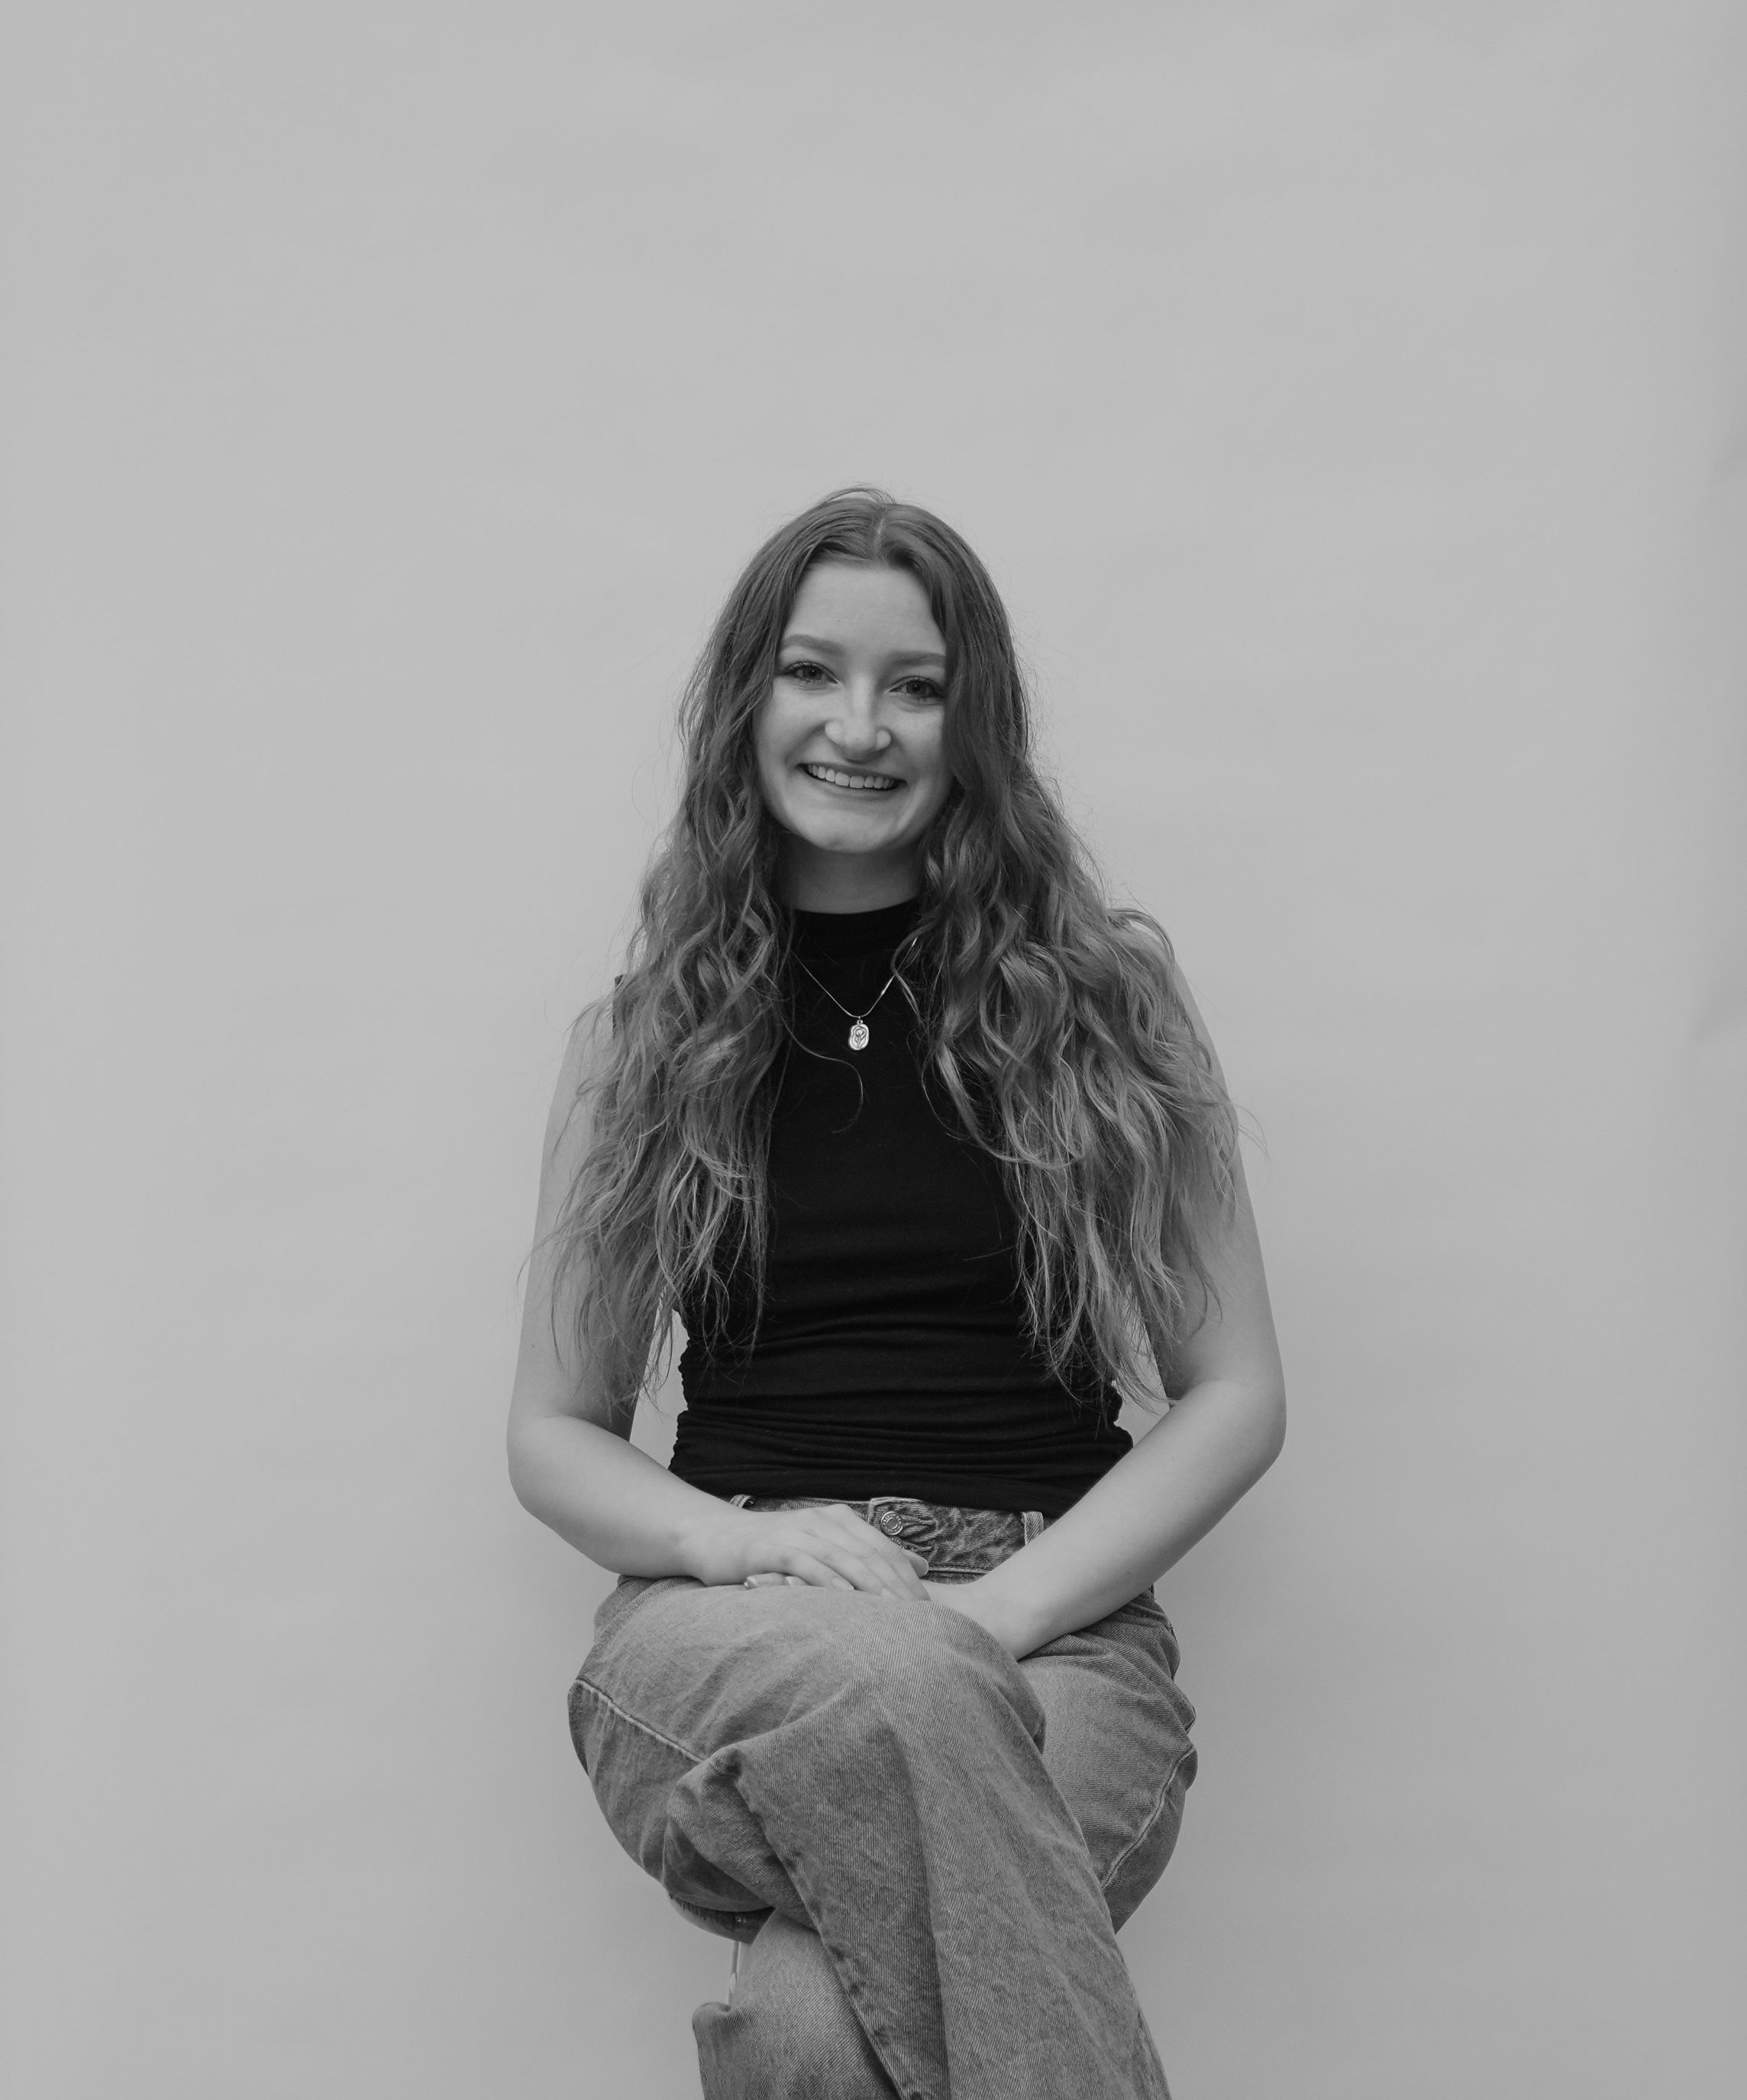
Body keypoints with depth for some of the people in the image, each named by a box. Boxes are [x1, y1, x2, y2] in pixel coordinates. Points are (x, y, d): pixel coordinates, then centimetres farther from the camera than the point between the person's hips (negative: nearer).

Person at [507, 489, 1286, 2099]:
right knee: (890, 1689, -37)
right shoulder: (644, 1040, 13)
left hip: (1054, 1632, -1)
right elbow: (555, 1434, 14)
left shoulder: (1103, 1005, 9)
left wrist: (1002, 1609, -9)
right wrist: (748, 1542, -8)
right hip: (728, 1637, 2)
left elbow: (1235, 1395, 7)